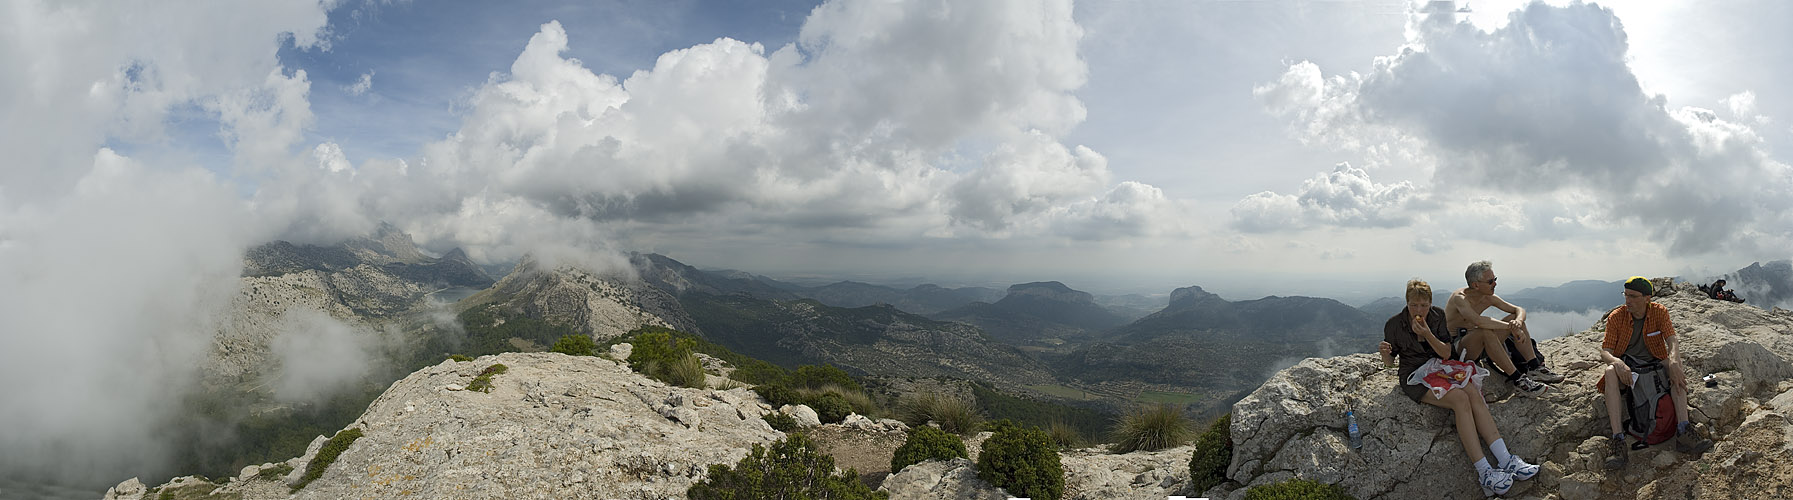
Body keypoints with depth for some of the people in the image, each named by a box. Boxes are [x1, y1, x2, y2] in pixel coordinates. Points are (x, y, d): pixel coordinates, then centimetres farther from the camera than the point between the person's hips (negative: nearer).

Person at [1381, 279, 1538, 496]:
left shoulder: (1437, 316, 3)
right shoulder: (1394, 325, -7)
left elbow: (1446, 353, -1)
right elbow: (1389, 363, -2)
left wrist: (1428, 334, -18)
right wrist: (1385, 352, -26)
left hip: (1439, 367, 5)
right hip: (1415, 376, -4)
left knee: (1473, 393, -26)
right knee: (1460, 399, -29)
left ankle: (1505, 460, -29)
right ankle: (1484, 473, -35)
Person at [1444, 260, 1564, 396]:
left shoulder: (1488, 298, 2)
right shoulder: (1460, 298, -23)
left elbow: (1519, 310, 7)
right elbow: (1478, 321, -41)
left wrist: (1518, 322, -18)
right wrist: (1511, 327, -35)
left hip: (1477, 347, 9)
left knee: (1515, 318, -2)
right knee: (1485, 332, -37)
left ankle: (1534, 368, -6)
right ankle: (1517, 379, -31)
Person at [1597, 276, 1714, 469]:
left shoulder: (1659, 312, -5)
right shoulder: (1616, 317, -9)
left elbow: (1672, 342, -16)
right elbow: (1605, 351, -12)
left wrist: (1673, 363, -37)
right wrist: (1618, 363, -35)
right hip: (1626, 365, -2)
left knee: (1675, 367, -29)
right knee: (1610, 372, -35)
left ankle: (1683, 430, -36)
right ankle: (1618, 439, -43)